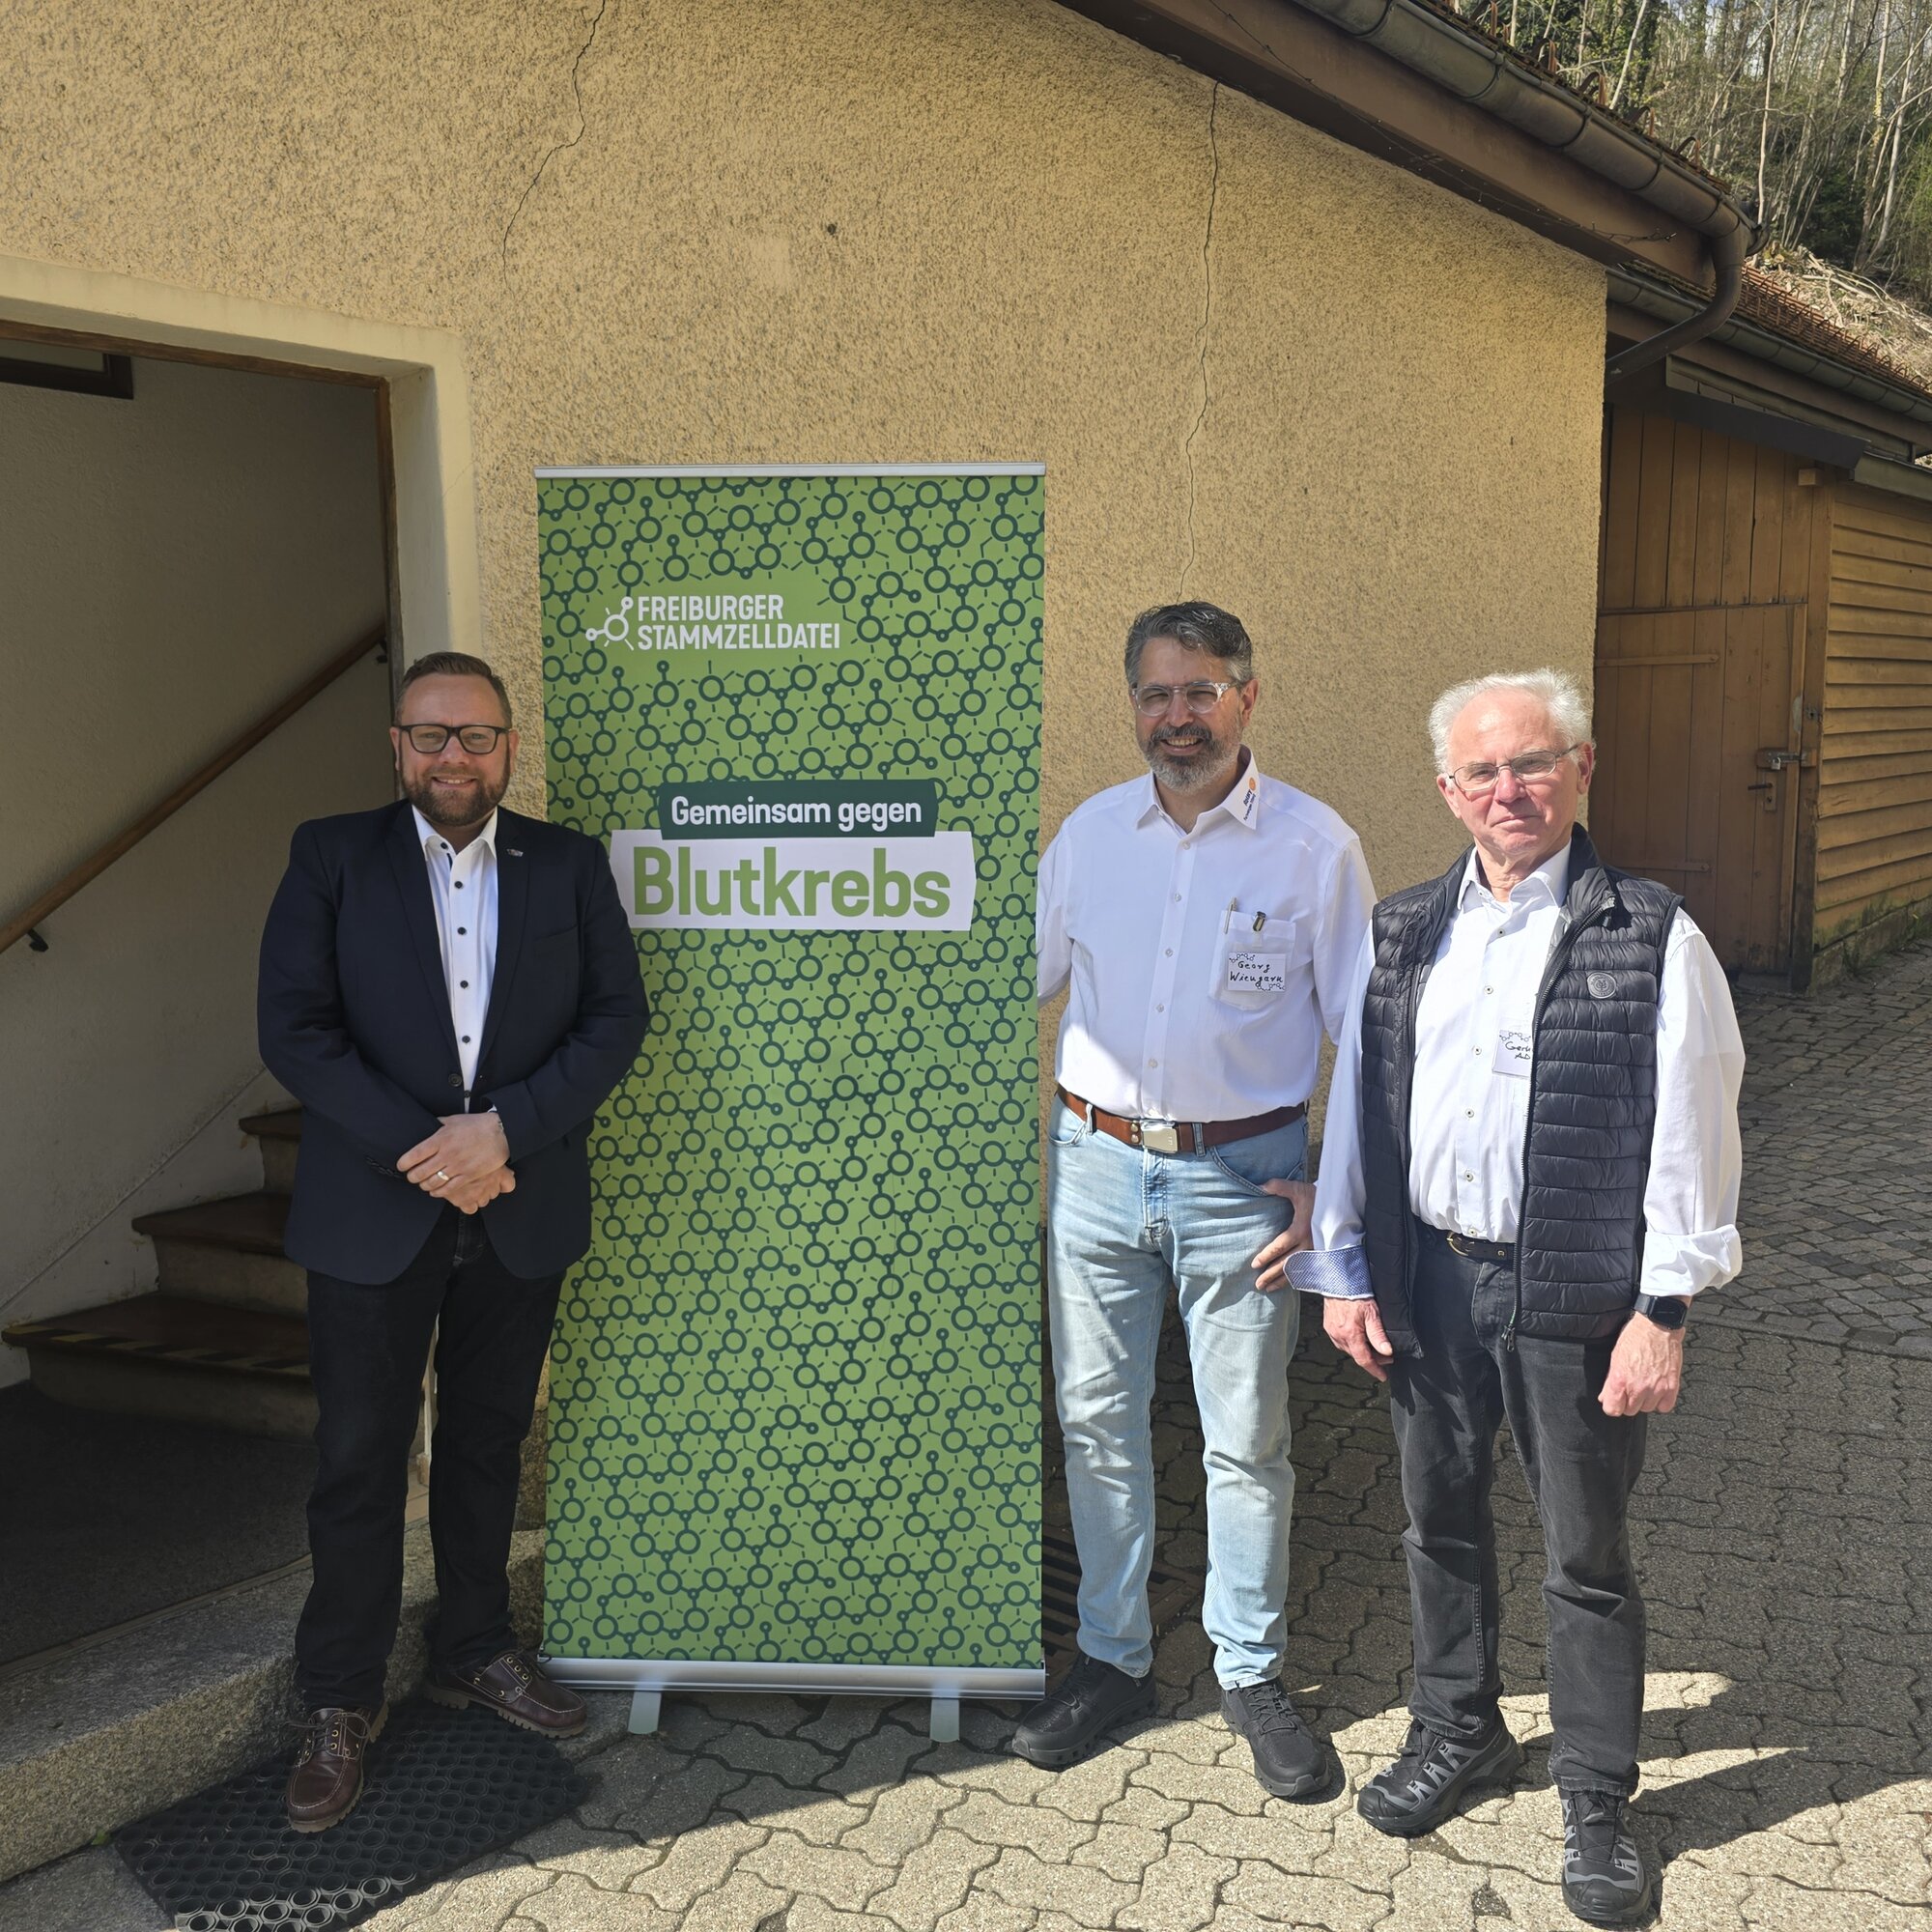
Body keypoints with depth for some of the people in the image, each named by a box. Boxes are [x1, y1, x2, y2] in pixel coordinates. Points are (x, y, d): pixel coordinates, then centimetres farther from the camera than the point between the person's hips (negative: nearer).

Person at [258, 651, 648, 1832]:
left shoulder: (568, 864, 3)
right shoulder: (331, 857, -2)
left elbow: (617, 1019, -4)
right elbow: (295, 1029, -9)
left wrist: (505, 1129, -16)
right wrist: (417, 1149, -17)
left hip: (521, 1206, 2)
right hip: (372, 1212, -2)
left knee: (489, 1443, 16)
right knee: (361, 1457, 7)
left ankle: (476, 1650, 34)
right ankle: (342, 1702, 23)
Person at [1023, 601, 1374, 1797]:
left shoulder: (1316, 846, -5)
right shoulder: (1089, 835, 4)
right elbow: (1021, 980, 14)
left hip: (1241, 1175, -3)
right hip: (1095, 1164, 3)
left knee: (1247, 1438, 8)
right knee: (1098, 1424, 11)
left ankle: (1252, 1673, 27)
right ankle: (1114, 1658, 28)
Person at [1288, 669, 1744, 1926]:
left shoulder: (1651, 939, -7)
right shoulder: (1403, 934, 6)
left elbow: (1690, 1137, -9)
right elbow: (1355, 1106, 9)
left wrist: (1664, 1312, -12)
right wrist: (1343, 1272, 8)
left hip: (1574, 1300, -4)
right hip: (1426, 1284, 4)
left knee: (1587, 1553, 9)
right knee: (1442, 1518, 18)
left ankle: (1598, 1802, 29)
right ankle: (1459, 1730, 41)